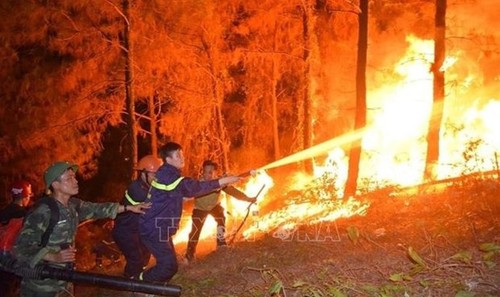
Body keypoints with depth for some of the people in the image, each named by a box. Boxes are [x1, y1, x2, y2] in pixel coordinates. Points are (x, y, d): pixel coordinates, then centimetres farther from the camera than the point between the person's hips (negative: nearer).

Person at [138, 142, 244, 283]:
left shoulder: (168, 174, 12)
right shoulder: (168, 175, -21)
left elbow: (189, 189, 14)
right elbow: (193, 187, -27)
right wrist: (222, 181, -27)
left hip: (158, 227, 10)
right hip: (155, 229, -10)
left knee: (168, 262, 15)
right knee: (169, 265, -10)